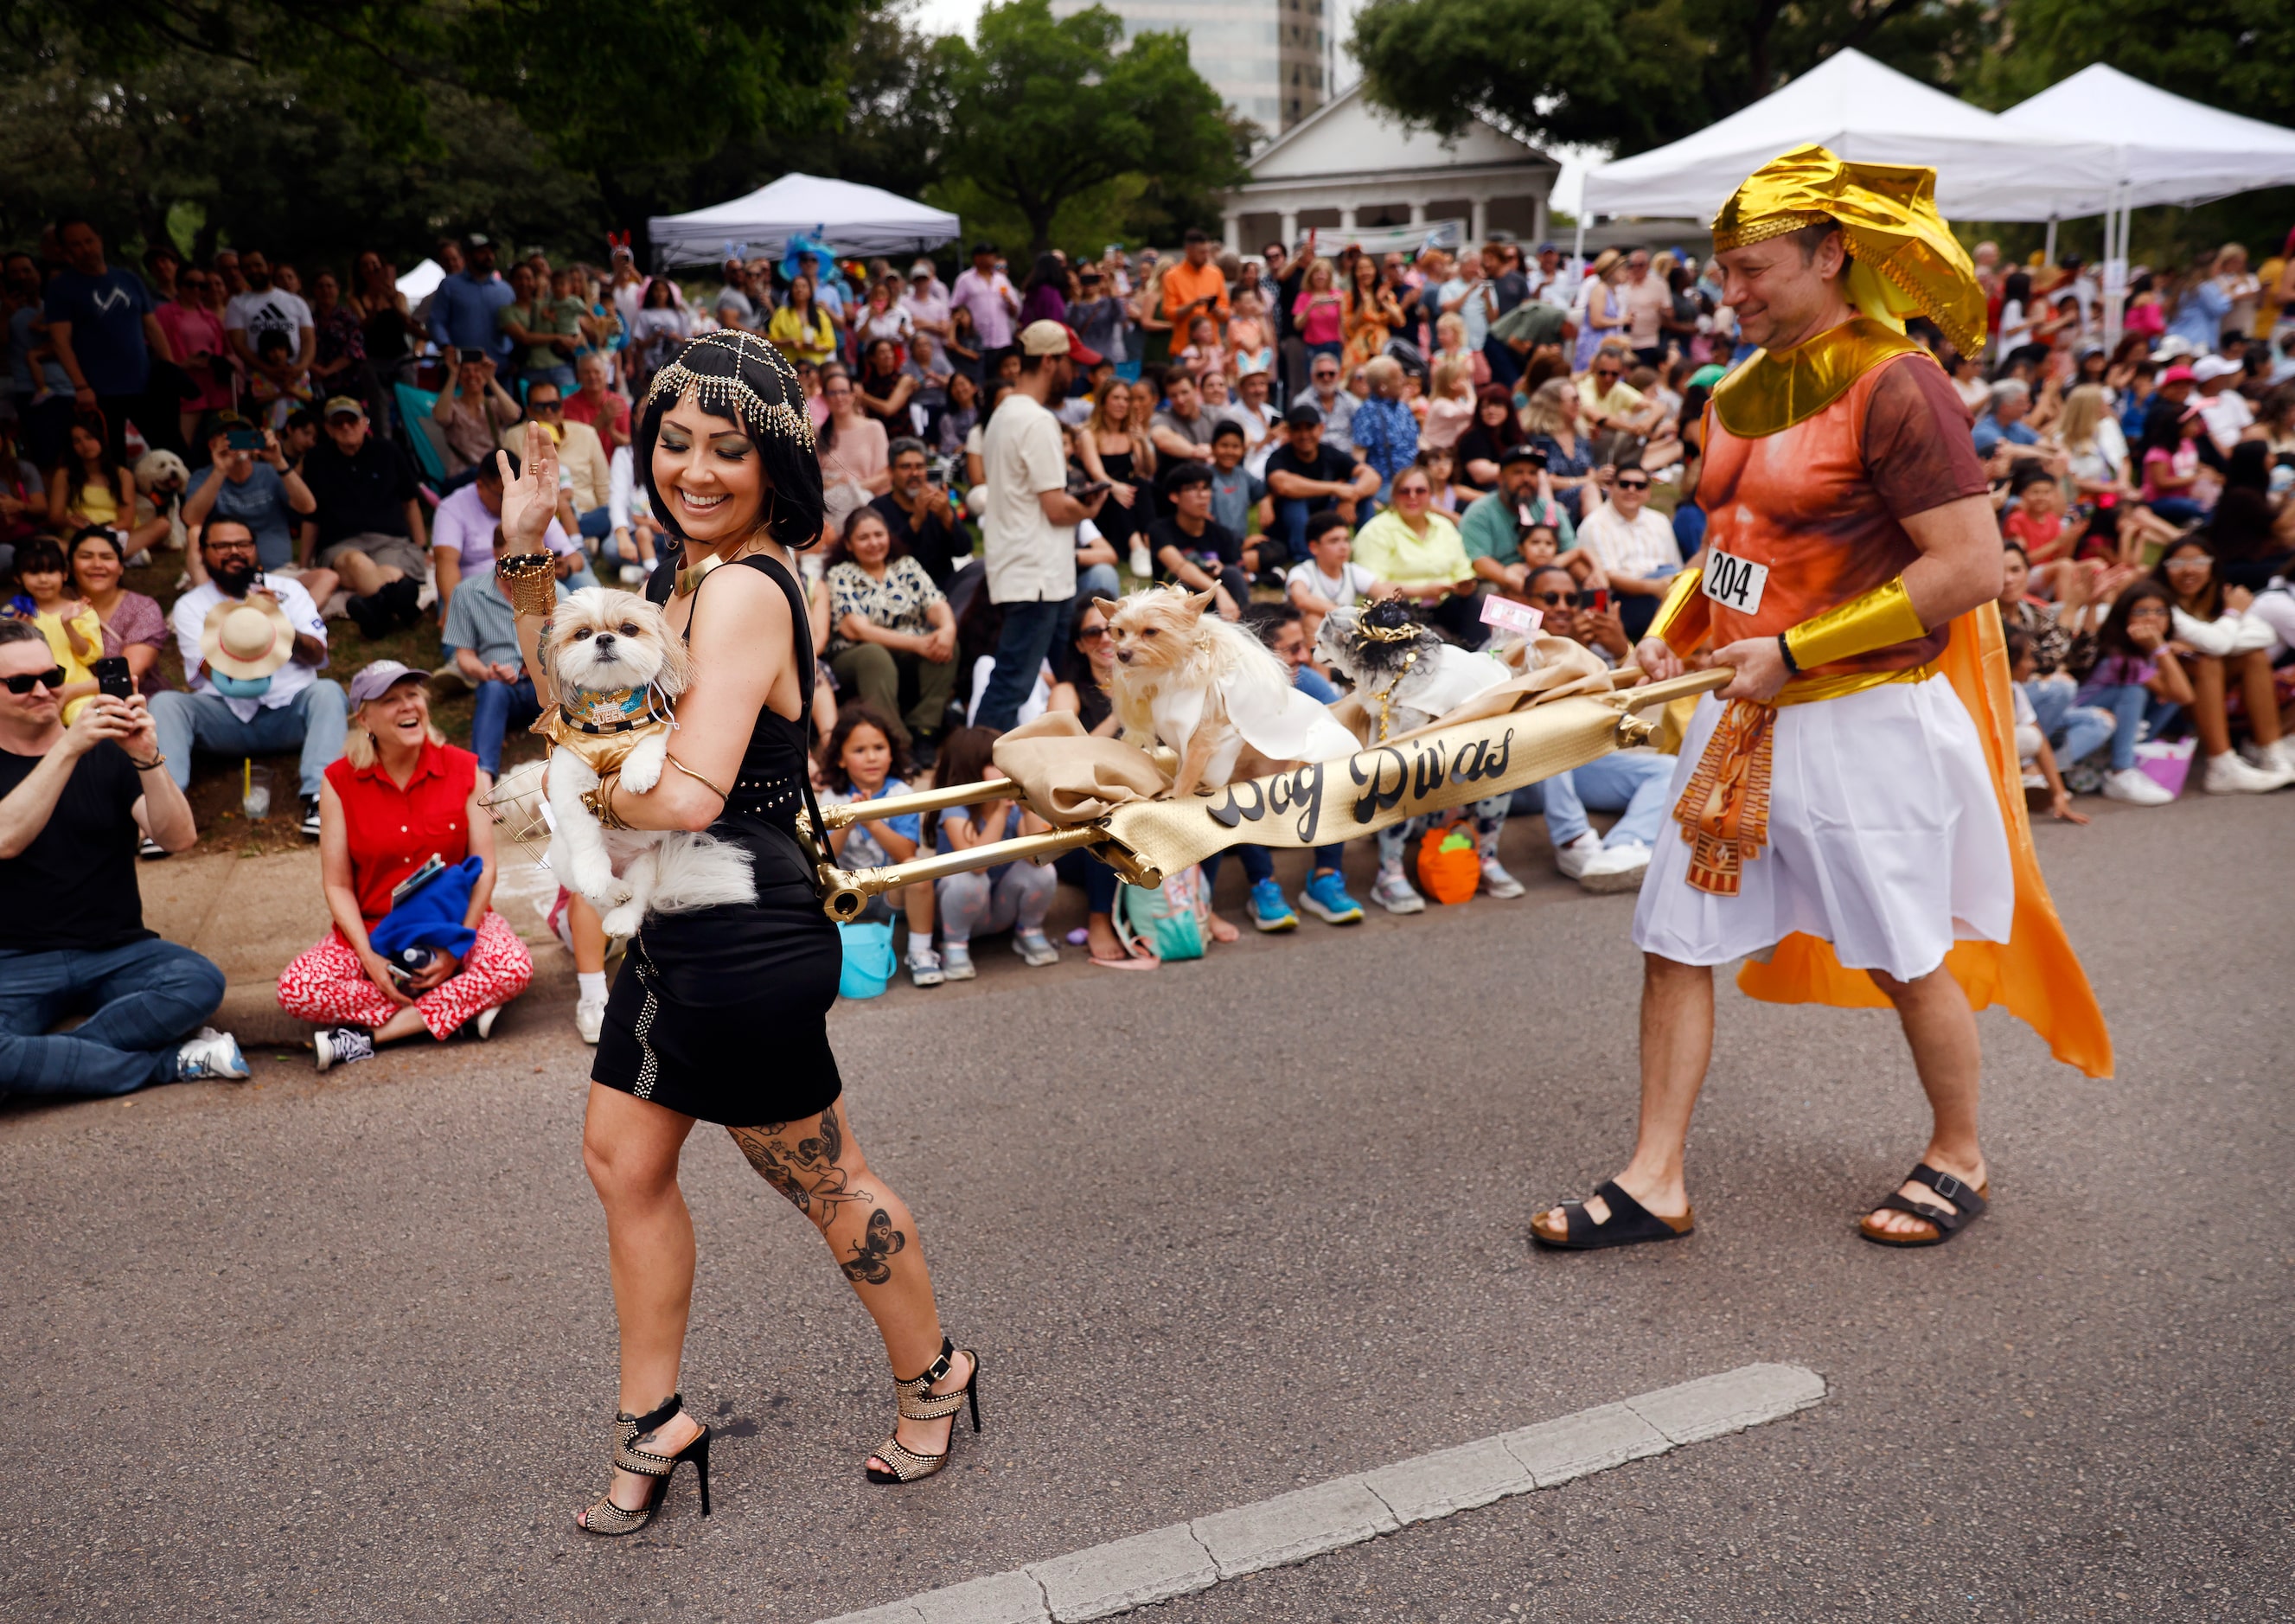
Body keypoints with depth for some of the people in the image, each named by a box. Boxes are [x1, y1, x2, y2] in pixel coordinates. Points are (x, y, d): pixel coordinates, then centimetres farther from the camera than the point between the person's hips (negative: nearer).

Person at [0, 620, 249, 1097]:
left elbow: (180, 838, -8)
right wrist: (69, 748, -27)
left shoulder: (108, 753, 7)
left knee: (201, 981, -31)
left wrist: (146, 758, -23)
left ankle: (41, 1064, -17)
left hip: (117, 953, 2)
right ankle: (172, 1062, -18)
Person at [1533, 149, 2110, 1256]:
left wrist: (1795, 651, -20)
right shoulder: (1738, 397, 9)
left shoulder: (1893, 385, -15)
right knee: (1677, 941, 5)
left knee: (1906, 958, 9)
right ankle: (1654, 1183, 16)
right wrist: (1671, 631, 5)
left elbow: (1970, 566, -20)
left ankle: (1959, 1160, 34)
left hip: (1865, 717, -7)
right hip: (1742, 713, 8)